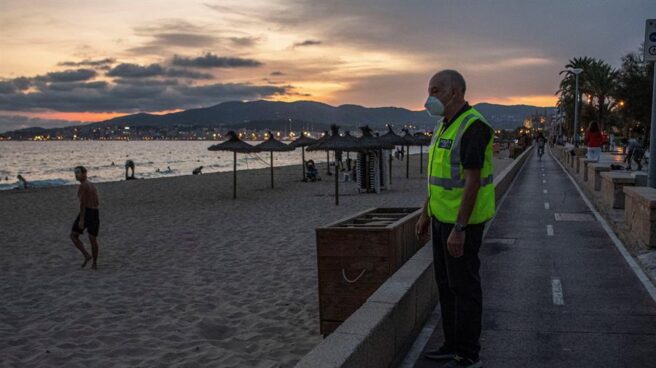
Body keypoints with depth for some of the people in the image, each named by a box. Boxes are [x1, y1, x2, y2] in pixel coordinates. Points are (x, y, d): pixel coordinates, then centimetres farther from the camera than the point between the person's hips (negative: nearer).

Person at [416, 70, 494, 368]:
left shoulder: (473, 126, -19)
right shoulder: (445, 127, 12)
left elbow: (472, 181, -23)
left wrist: (459, 229, -25)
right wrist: (426, 214, 19)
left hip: (463, 221, -10)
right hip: (443, 217, 10)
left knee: (464, 286, 0)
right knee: (446, 282, 15)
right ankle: (453, 344, 28)